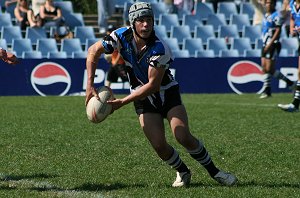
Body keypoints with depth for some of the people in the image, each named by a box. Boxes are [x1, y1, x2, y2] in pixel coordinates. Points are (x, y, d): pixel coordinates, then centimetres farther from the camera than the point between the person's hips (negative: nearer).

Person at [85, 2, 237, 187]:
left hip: (167, 93, -2)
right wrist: (90, 85, -13)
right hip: (144, 100, 2)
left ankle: (214, 171, 1)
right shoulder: (122, 36, -18)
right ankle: (183, 172, 15)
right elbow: (94, 51, -6)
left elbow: (153, 86, -25)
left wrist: (122, 102, -27)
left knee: (184, 137, -18)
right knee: (159, 145, -12)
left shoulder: (159, 49, -28)